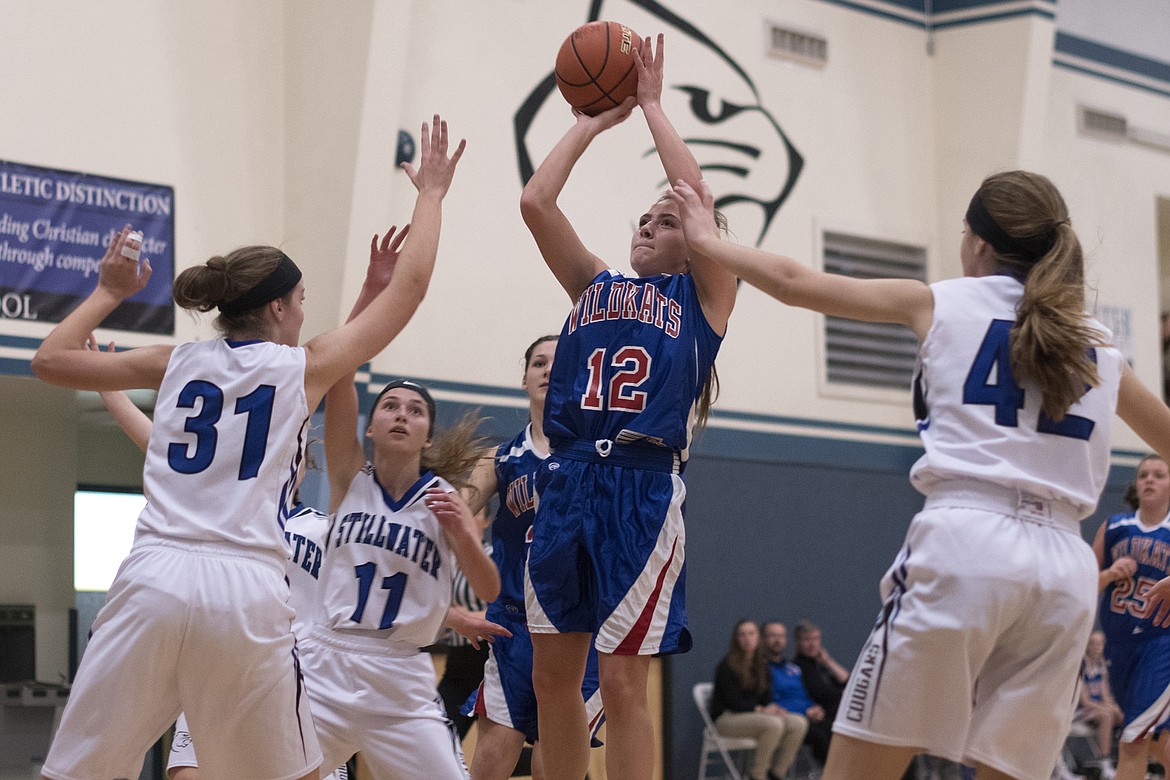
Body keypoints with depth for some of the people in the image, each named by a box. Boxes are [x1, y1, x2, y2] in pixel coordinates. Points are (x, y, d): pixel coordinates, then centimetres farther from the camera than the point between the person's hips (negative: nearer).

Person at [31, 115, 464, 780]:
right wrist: (432, 193, 27)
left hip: (154, 581, 2)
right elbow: (410, 287, 15)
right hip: (249, 591, -2)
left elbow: (51, 360, 20)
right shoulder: (303, 369, 8)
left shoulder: (178, 364, 14)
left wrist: (111, 292, 32)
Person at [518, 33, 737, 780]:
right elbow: (535, 203, 9)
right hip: (568, 483, 5)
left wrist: (651, 105, 4)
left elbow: (698, 200, -5)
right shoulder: (596, 286, 19)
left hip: (642, 487, -5)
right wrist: (594, 120, 13)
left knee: (623, 683, -6)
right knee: (554, 675, 7)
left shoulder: (703, 294, 9)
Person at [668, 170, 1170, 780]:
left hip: (963, 542, -4)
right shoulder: (1099, 347, 19)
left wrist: (705, 240, 29)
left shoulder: (942, 305, 10)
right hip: (1065, 566, 4)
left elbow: (794, 283, 14)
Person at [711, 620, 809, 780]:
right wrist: (761, 710, -20)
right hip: (727, 718, -7)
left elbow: (766, 698, 11)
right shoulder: (726, 666, -6)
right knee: (774, 724, -35)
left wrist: (774, 708, -11)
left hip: (756, 714, 7)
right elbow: (733, 702, -13)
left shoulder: (761, 666, 15)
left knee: (799, 723, -17)